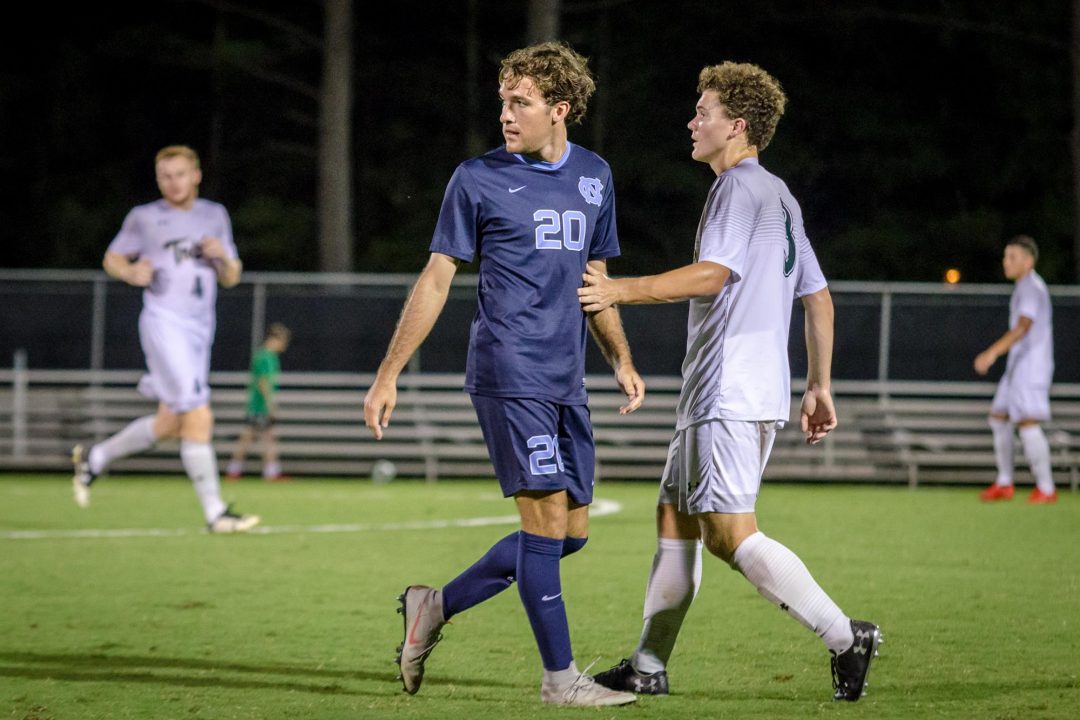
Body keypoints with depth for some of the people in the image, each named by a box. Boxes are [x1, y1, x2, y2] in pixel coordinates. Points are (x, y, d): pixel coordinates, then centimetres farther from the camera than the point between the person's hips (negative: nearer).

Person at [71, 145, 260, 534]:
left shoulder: (215, 216, 16)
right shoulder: (144, 217, 5)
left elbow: (231, 279, 18)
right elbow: (112, 258, 15)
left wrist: (224, 256, -4)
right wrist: (131, 272, -8)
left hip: (200, 327, 6)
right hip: (163, 322, -6)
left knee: (169, 423, 9)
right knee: (198, 417, -16)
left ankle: (94, 459, 30)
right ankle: (215, 512, -16)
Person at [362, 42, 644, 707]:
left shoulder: (594, 177, 13)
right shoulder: (479, 179, -2)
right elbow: (436, 280, 1)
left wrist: (622, 359, 12)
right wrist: (388, 375, -2)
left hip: (567, 382, 6)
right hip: (509, 374, -6)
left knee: (572, 531, 7)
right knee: (548, 521, -10)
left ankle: (436, 606, 19)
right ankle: (560, 677, -1)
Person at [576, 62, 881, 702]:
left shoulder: (740, 186, -9)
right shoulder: (781, 197, 21)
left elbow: (712, 274, -22)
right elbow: (819, 297, 23)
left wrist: (620, 290, -22)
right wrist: (820, 386, 25)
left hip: (728, 394, -10)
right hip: (764, 393, 10)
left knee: (730, 534, -13)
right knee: (675, 518, 12)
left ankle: (844, 636, -15)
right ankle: (649, 667, 13)